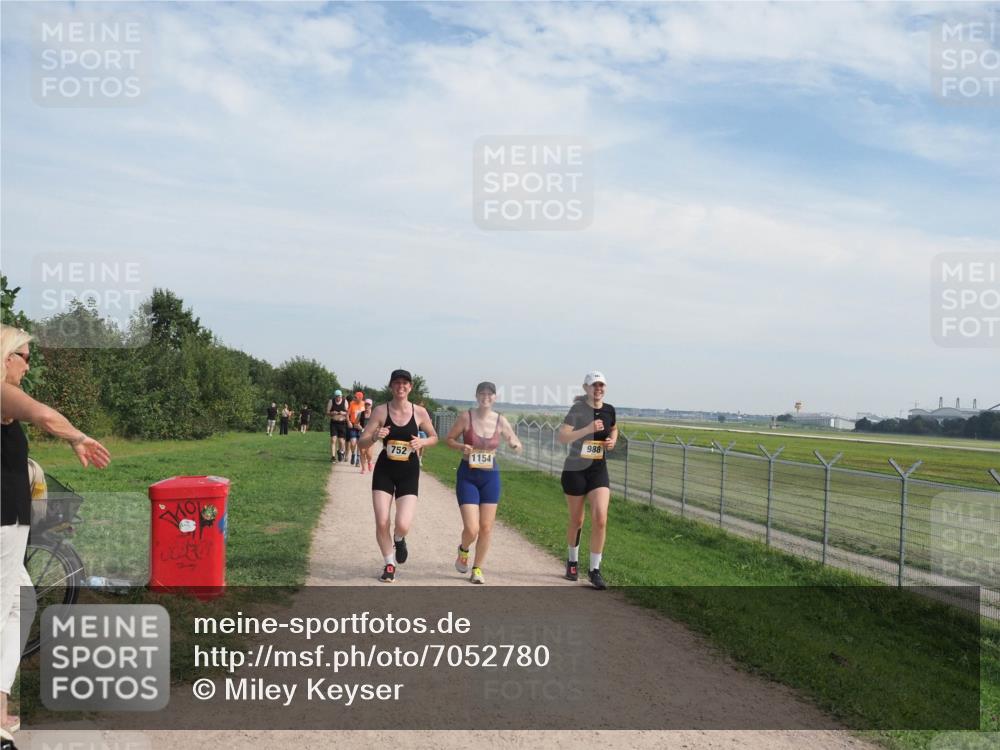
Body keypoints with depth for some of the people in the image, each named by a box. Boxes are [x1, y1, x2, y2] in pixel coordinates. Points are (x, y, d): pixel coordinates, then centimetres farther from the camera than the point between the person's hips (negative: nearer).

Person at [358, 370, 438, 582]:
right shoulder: (381, 411, -5)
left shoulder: (419, 412, -4)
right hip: (384, 469, 0)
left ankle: (399, 540, 27)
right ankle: (389, 564, 21)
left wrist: (422, 442, -11)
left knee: (403, 525, -13)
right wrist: (375, 437, -25)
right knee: (381, 523, -4)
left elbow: (434, 437, 11)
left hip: (409, 471, 0)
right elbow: (362, 443, -4)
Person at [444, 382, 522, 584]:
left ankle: (477, 569, 24)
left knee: (486, 527, 5)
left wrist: (514, 444, -18)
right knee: (471, 529, -8)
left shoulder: (500, 420, -2)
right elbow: (449, 438, 2)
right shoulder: (466, 417, -8)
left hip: (491, 476, 3)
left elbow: (517, 444, 6)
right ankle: (463, 549, 27)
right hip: (467, 476, -2)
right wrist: (461, 446, -18)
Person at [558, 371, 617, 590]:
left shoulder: (609, 410, 3)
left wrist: (613, 440, 4)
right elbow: (562, 437, -23)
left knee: (600, 520, -11)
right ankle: (573, 561, 35)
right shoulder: (578, 409, -11)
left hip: (598, 469, 3)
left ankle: (595, 570, -1)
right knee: (576, 521, 11)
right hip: (575, 470, -3)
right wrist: (588, 429, -33)